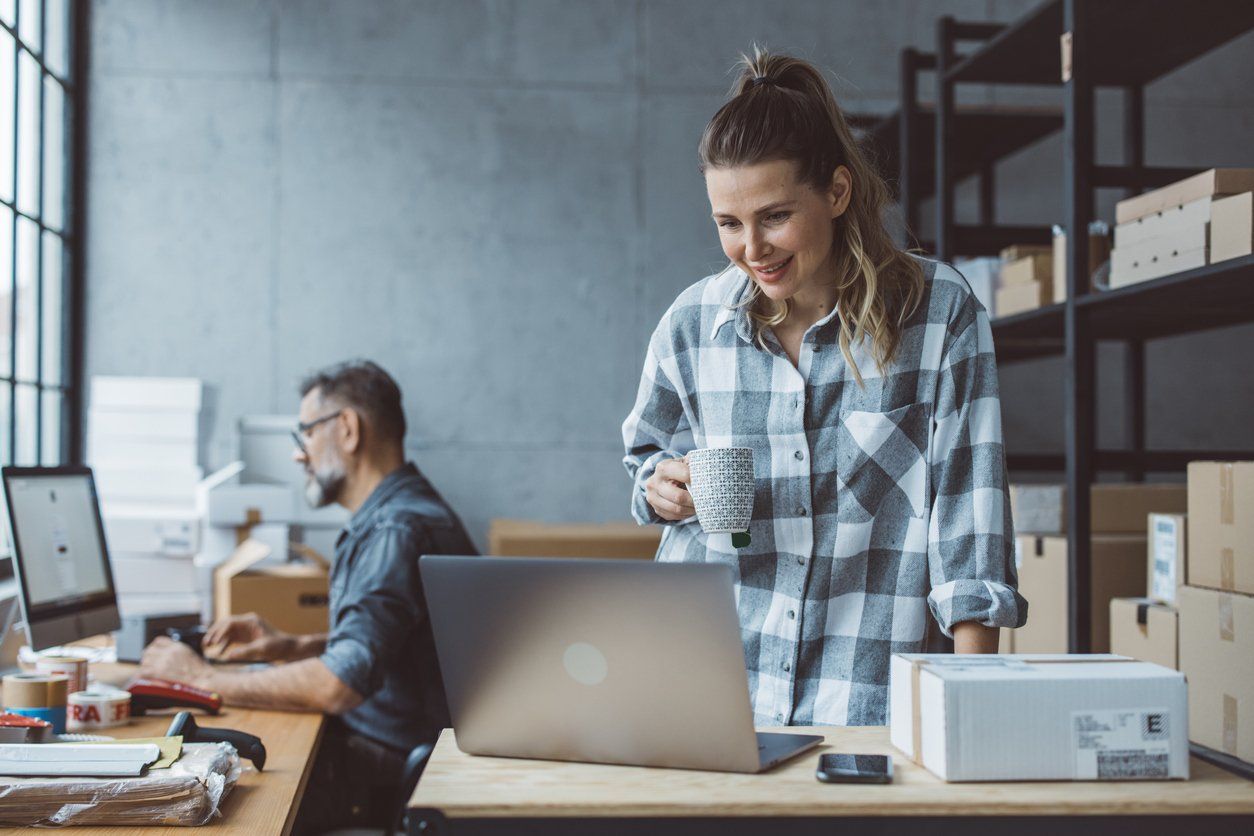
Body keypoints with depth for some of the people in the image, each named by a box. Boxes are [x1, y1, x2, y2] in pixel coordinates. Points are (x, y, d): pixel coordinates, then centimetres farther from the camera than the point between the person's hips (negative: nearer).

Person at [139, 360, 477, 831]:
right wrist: (290, 647, 11)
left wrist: (203, 680, -18)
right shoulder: (388, 519, 15)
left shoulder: (399, 531, -21)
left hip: (387, 770, -10)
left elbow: (338, 686, -29)